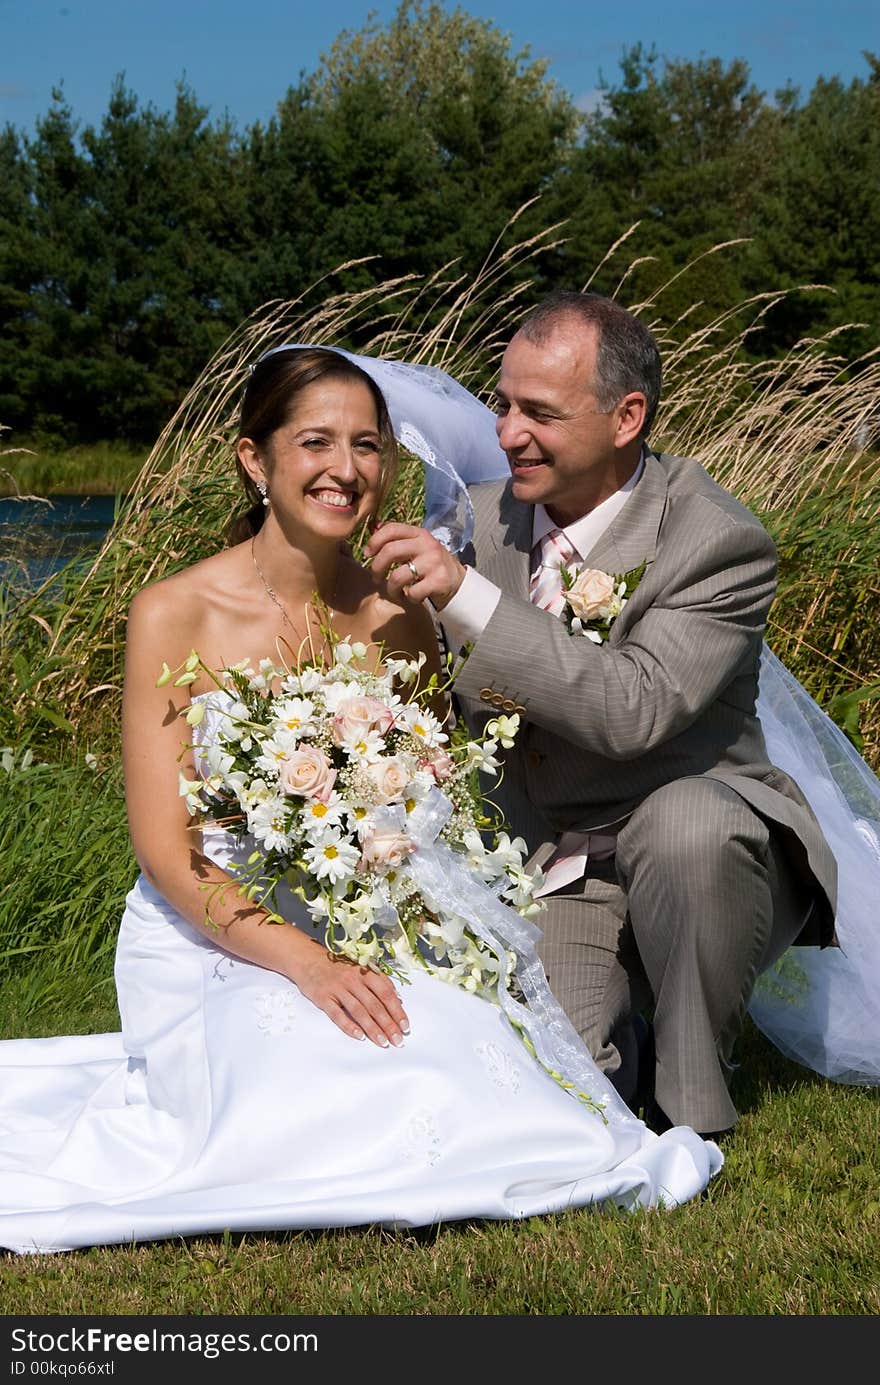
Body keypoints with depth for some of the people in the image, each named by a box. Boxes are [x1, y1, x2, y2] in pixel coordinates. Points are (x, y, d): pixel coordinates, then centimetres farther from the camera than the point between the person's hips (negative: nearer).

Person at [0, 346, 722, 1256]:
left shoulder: (401, 621, 4)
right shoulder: (176, 616, -8)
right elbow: (166, 853, -11)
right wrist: (302, 960, -26)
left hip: (365, 944, 4)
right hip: (211, 947, -4)